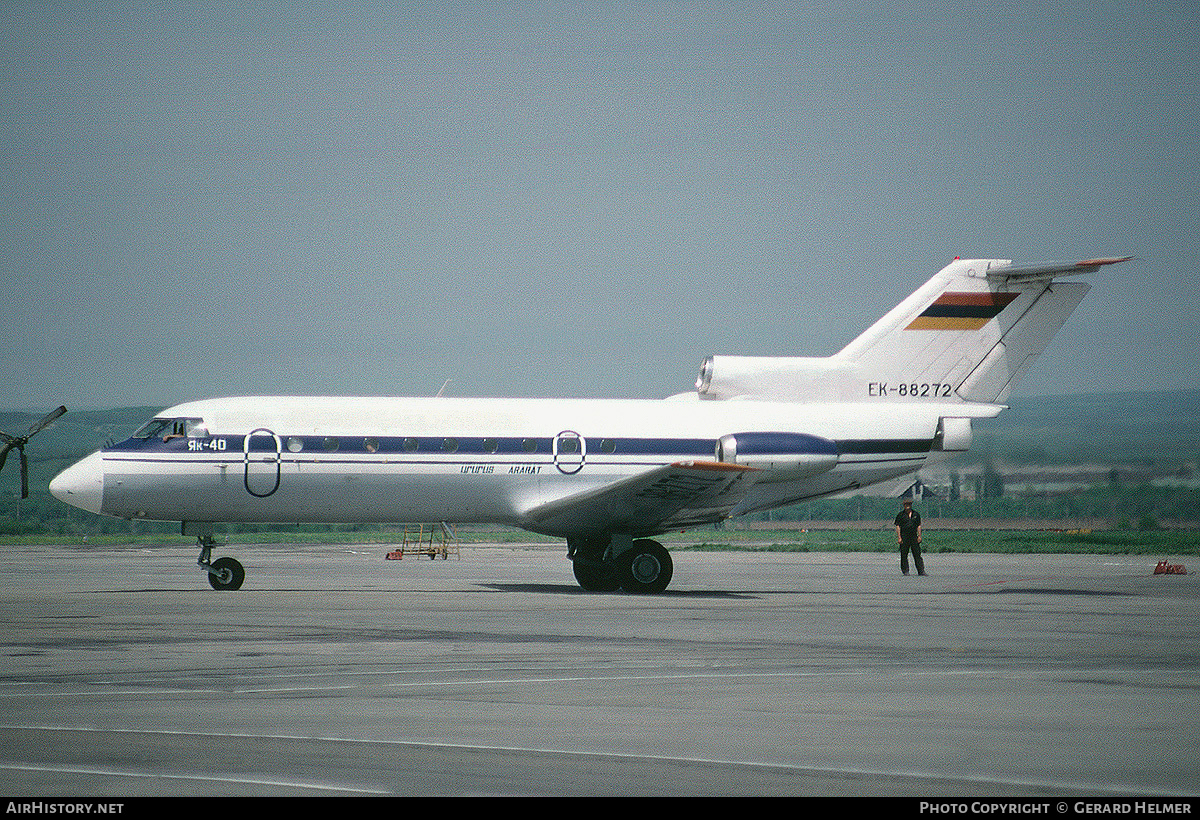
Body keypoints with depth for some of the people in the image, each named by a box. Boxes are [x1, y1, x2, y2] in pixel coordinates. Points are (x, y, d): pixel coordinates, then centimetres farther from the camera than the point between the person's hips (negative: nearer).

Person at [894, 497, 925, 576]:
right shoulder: (900, 515, 2)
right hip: (904, 536, -2)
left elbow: (919, 526, 13)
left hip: (914, 536, 2)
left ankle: (921, 571, -3)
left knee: (917, 554, -2)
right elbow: (898, 526, -1)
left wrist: (919, 536, 3)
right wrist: (899, 537, -9)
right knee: (904, 555, 0)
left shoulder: (916, 514, 11)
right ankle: (905, 571, 7)